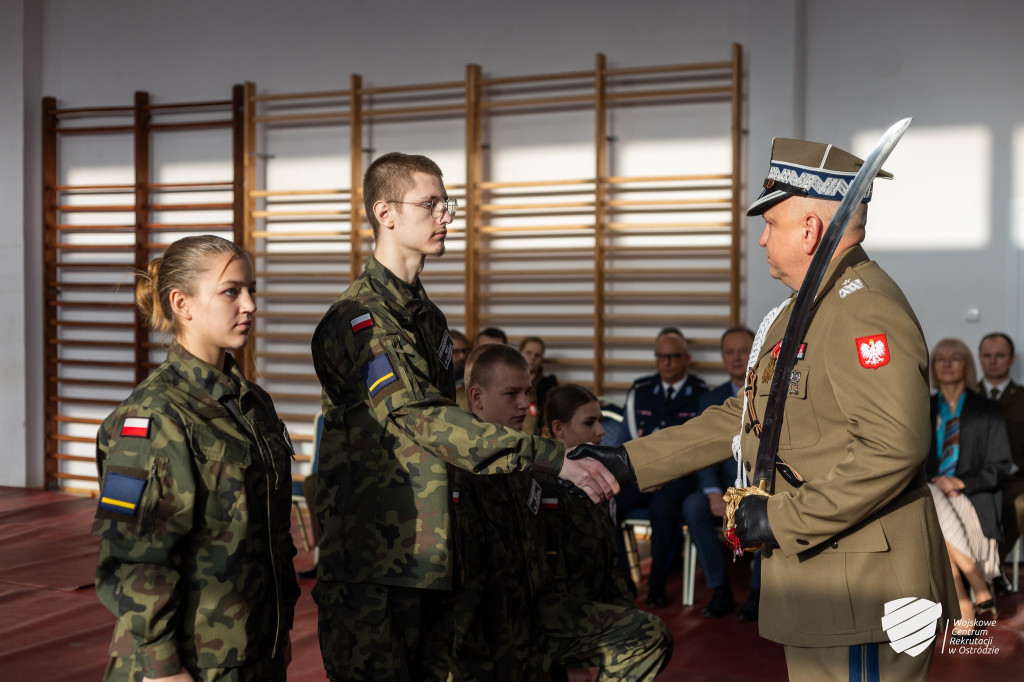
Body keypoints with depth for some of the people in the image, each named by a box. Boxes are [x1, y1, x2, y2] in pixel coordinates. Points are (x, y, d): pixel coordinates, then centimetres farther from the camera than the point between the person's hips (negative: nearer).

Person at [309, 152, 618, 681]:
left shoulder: (428, 316, 16)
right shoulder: (361, 318, -14)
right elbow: (422, 418, -27)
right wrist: (552, 458, -33)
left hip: (429, 554, 8)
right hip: (373, 555, -8)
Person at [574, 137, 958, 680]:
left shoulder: (865, 310, -18)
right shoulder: (803, 311, 16)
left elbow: (895, 446, -29)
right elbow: (743, 418, 19)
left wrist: (784, 519, -22)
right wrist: (628, 463, 13)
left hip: (861, 596, -10)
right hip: (817, 583, 10)